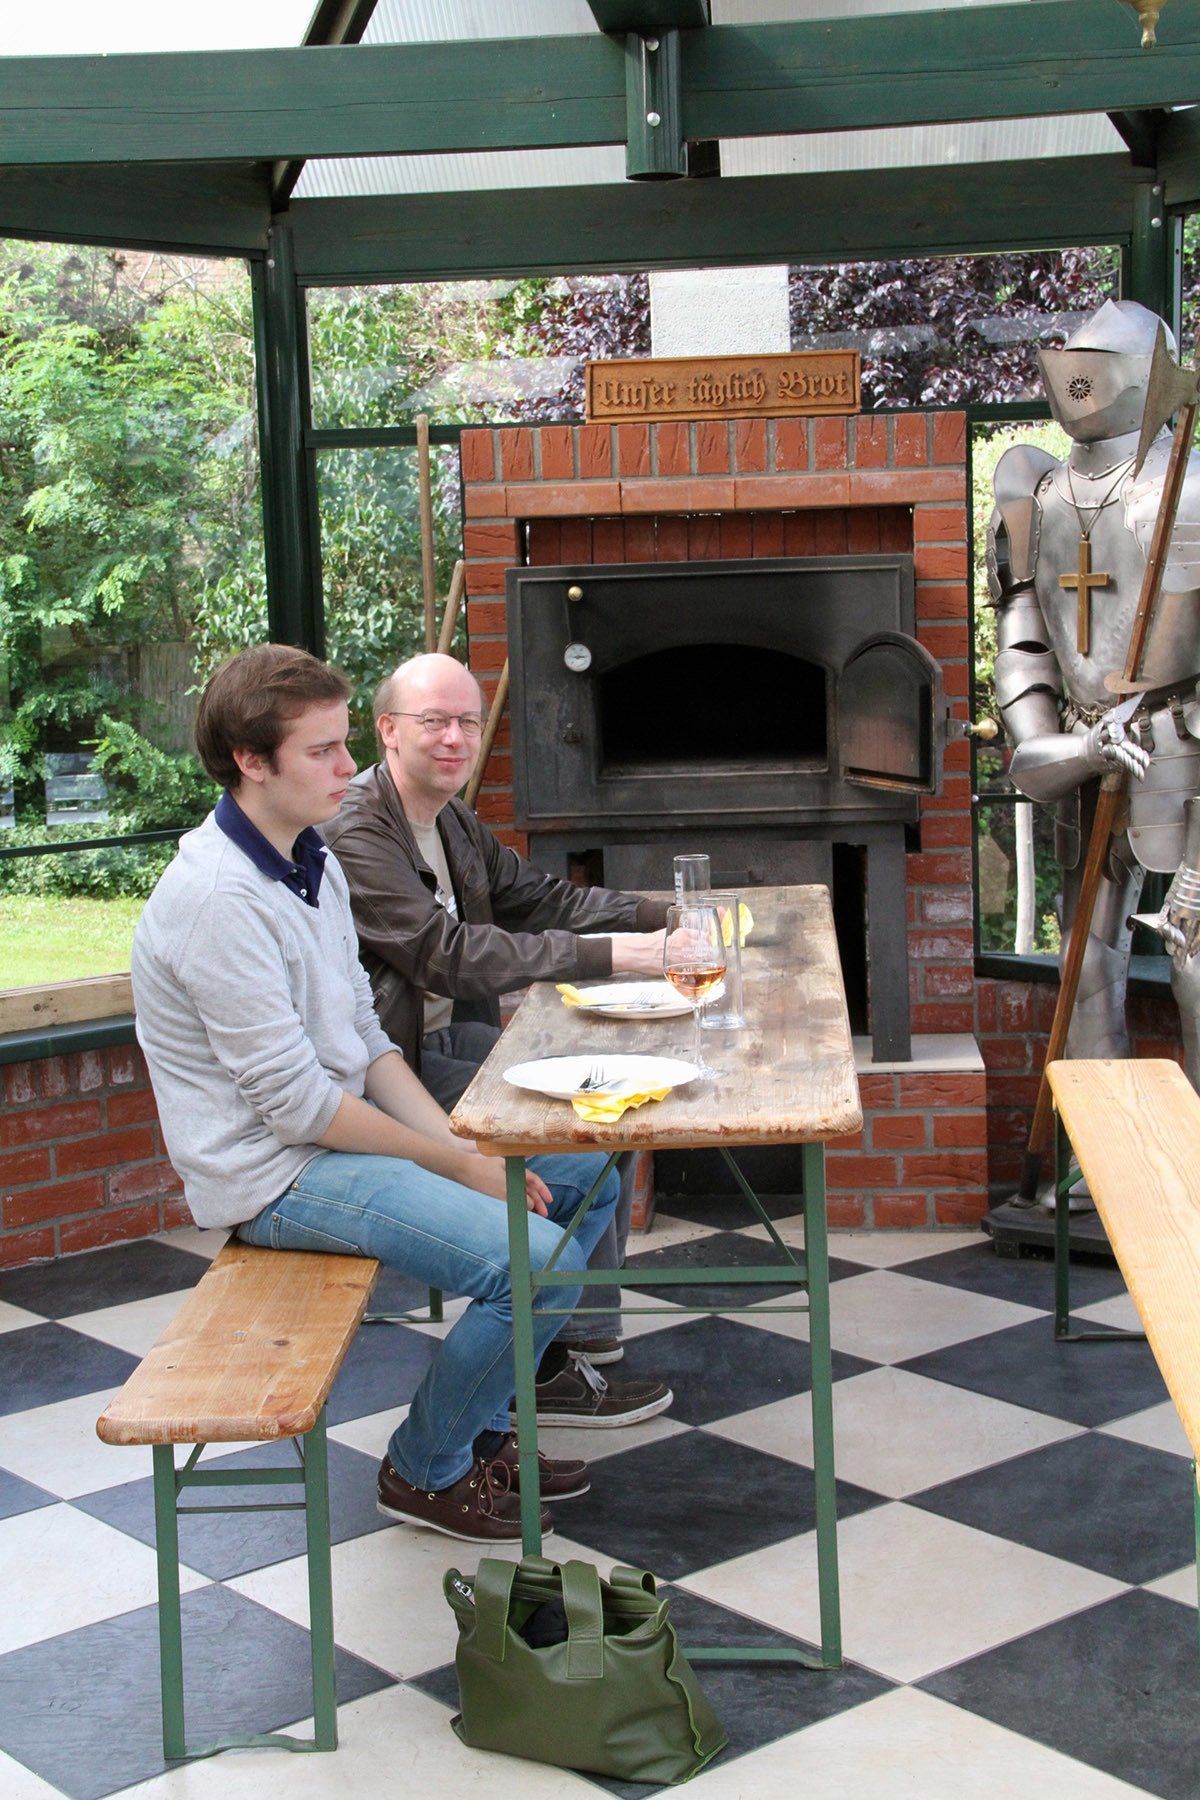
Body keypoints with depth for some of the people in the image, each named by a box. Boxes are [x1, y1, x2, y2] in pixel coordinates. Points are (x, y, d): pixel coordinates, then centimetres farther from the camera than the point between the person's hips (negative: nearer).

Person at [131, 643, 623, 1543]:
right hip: (277, 1171, -10)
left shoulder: (312, 862, 8)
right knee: (538, 1261, -22)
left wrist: (464, 1142, -2)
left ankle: (482, 1428, 19)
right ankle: (426, 1468, 3)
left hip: (346, 1126, 10)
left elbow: (365, 1040, 11)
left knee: (589, 1179, 12)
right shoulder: (218, 898, -23)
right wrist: (458, 1165, -15)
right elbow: (295, 1101, -22)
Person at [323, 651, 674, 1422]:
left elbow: (544, 897, 17)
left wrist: (667, 917, 2)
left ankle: (588, 1326, 10)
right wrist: (612, 955, -33)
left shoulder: (454, 823, 13)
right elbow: (447, 954, -29)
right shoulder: (355, 834, -20)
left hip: (450, 1036, 10)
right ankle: (547, 1372, -9)